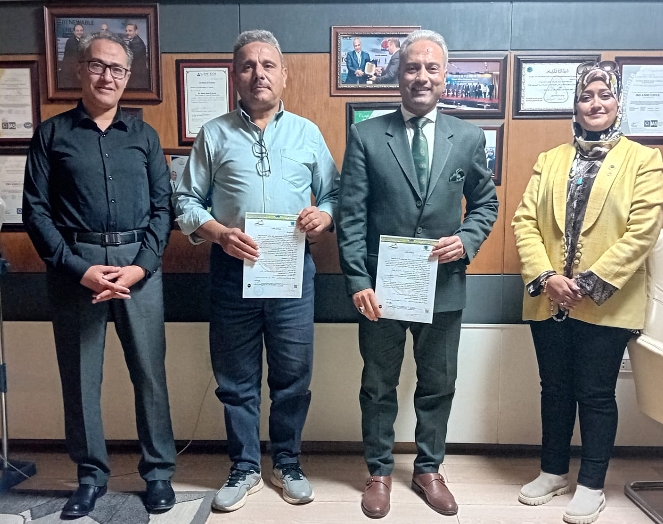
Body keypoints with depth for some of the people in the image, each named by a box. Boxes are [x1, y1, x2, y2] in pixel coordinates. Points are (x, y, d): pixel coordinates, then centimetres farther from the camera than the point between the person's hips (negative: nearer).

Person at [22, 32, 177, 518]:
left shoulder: (144, 135, 11)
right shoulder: (51, 133, 7)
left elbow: (162, 205, 5)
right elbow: (36, 210, 1)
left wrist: (140, 266, -9)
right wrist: (78, 269, -9)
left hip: (139, 264, 1)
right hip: (74, 265, 0)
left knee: (149, 371, 4)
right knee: (79, 376, 8)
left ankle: (159, 472, 20)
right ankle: (91, 475, 25)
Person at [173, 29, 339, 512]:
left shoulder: (307, 133, 9)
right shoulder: (213, 135, 6)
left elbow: (334, 195, 9)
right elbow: (186, 201, 4)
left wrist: (324, 215, -13)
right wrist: (220, 234, -13)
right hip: (232, 271, 0)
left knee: (293, 376, 9)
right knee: (236, 379, 10)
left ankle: (287, 464, 30)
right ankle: (245, 468, 29)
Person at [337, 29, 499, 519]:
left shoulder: (469, 137, 3)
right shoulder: (366, 135, -3)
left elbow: (485, 203, 11)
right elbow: (351, 216, -6)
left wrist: (466, 241, -9)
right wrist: (359, 282, -13)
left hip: (443, 286, 2)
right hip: (381, 287, -1)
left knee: (438, 385, 15)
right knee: (379, 386, 13)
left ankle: (428, 469, 37)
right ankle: (380, 472, 34)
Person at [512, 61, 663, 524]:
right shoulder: (550, 161, 10)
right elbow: (525, 220, 1)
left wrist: (591, 282, -17)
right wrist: (545, 276, -12)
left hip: (607, 304, -3)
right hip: (549, 301, 4)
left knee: (596, 394, 7)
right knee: (555, 389, 14)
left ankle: (592, 485, 25)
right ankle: (554, 471, 32)